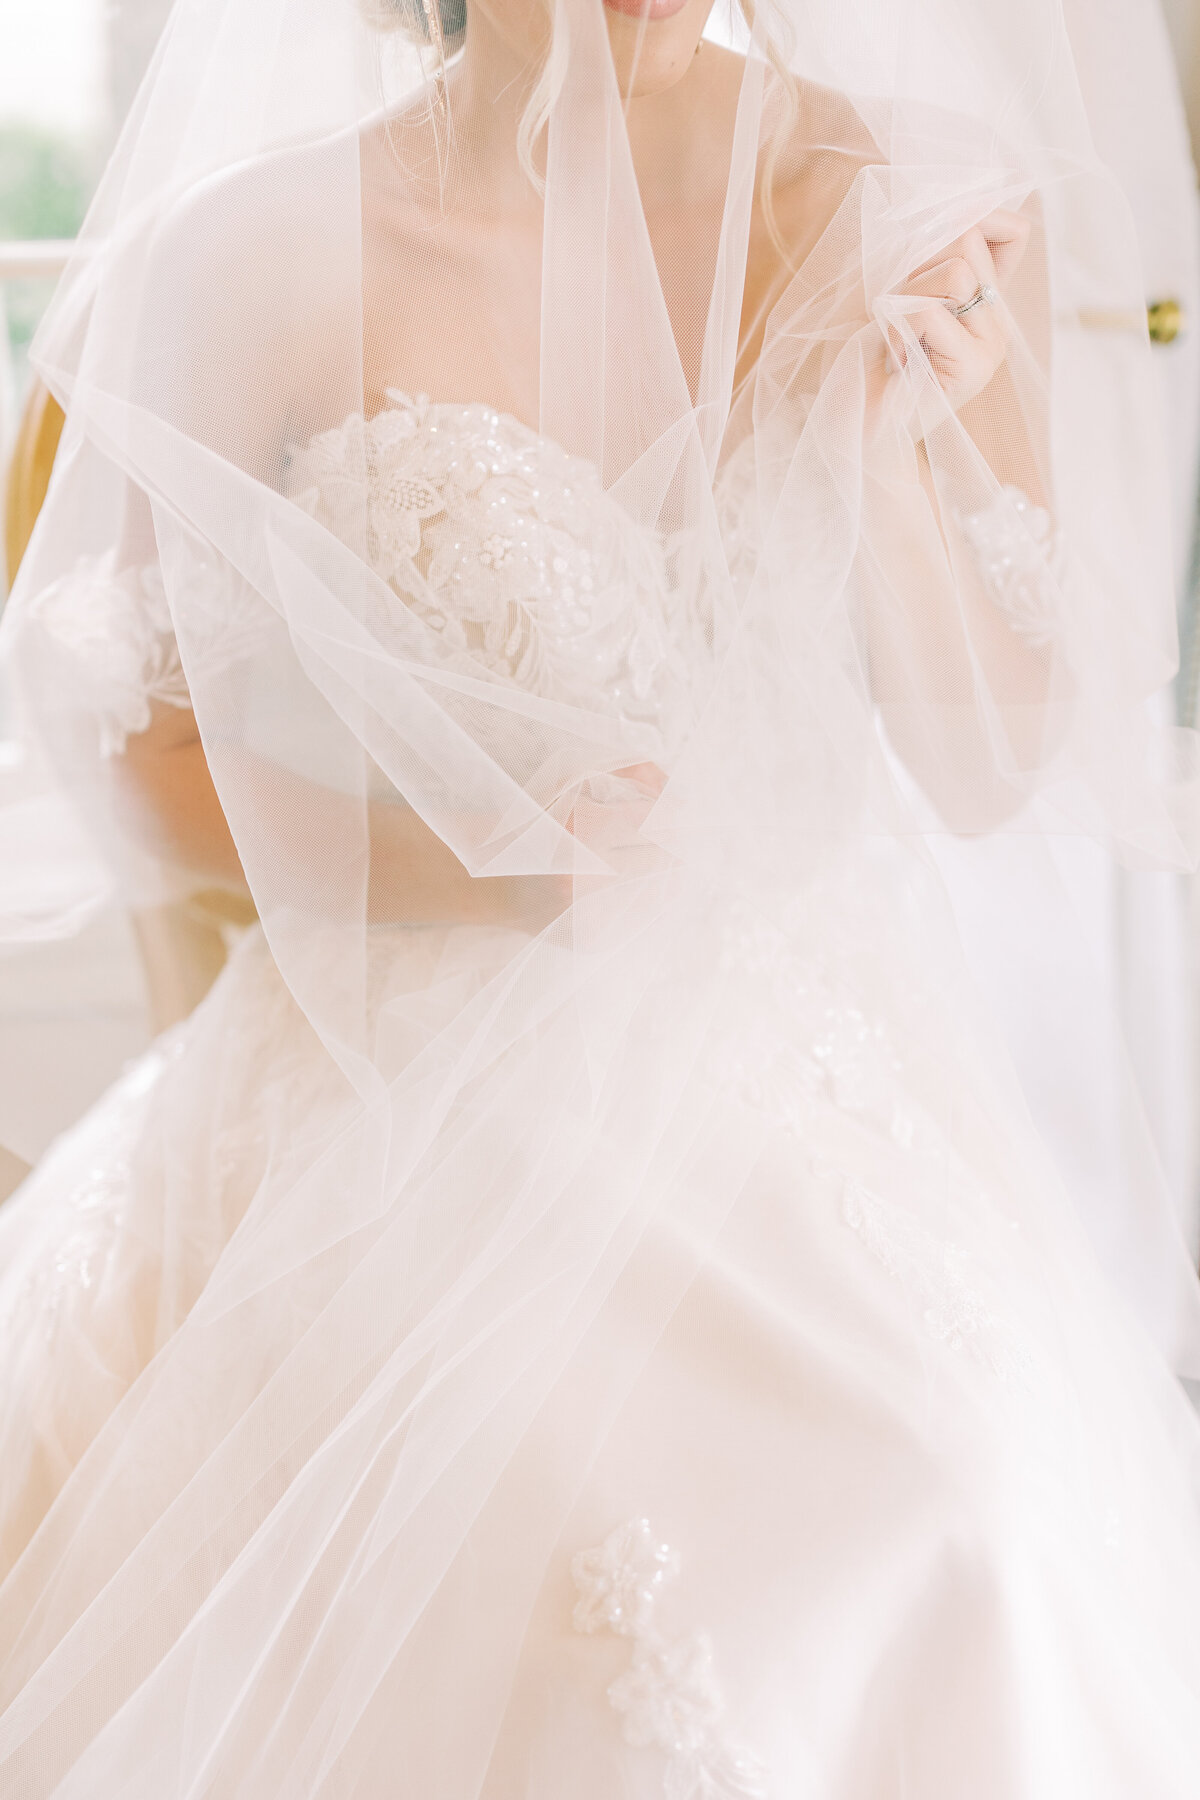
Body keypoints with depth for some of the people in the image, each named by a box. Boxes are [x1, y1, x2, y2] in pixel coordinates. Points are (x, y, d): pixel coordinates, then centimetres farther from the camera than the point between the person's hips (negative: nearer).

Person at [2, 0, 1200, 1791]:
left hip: (820, 1107, 2)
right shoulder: (263, 258, -9)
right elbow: (144, 771, 0)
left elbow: (991, 769, 1)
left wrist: (891, 450, -14)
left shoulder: (926, 217, -3)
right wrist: (460, 857, -16)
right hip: (422, 1106, -1)